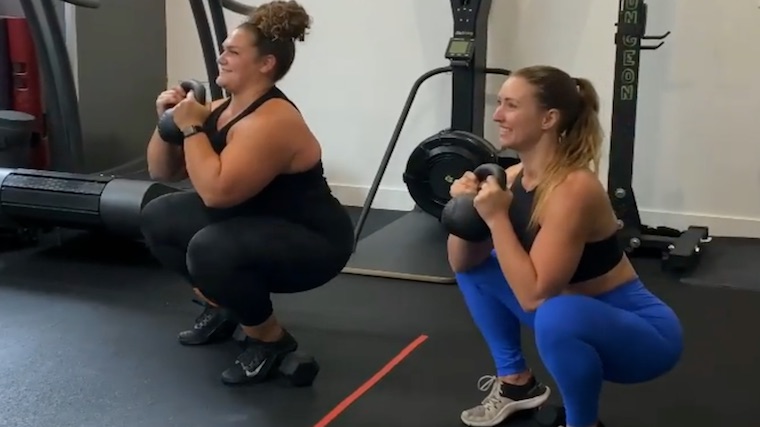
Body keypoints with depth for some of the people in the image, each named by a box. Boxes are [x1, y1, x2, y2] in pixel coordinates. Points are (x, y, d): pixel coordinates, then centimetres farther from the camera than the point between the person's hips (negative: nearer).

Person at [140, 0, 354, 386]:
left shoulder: (272, 122, -27)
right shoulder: (219, 109, 2)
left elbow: (216, 192, -36)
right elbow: (161, 172, 9)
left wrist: (192, 128, -25)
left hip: (312, 242, -10)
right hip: (250, 226, 10)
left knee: (210, 250, -34)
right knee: (158, 218, 8)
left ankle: (271, 339, -10)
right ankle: (221, 308, 19)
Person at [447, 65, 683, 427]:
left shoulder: (573, 189, -29)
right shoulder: (513, 178, -4)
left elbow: (533, 295, -32)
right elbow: (462, 262, 2)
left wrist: (496, 218, -29)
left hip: (643, 331, -8)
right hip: (578, 318, 8)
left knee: (557, 317, -39)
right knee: (475, 266, 9)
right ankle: (517, 383, 19)